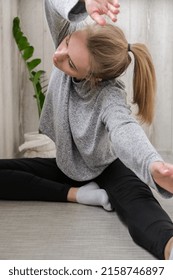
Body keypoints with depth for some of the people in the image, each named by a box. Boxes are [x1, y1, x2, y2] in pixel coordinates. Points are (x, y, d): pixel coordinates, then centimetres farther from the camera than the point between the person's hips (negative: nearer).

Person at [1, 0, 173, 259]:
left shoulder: (109, 94, -35)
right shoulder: (74, 49, -20)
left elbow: (125, 129, -55)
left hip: (107, 169, -5)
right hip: (66, 166, 6)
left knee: (136, 198, -40)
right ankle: (77, 194, -18)